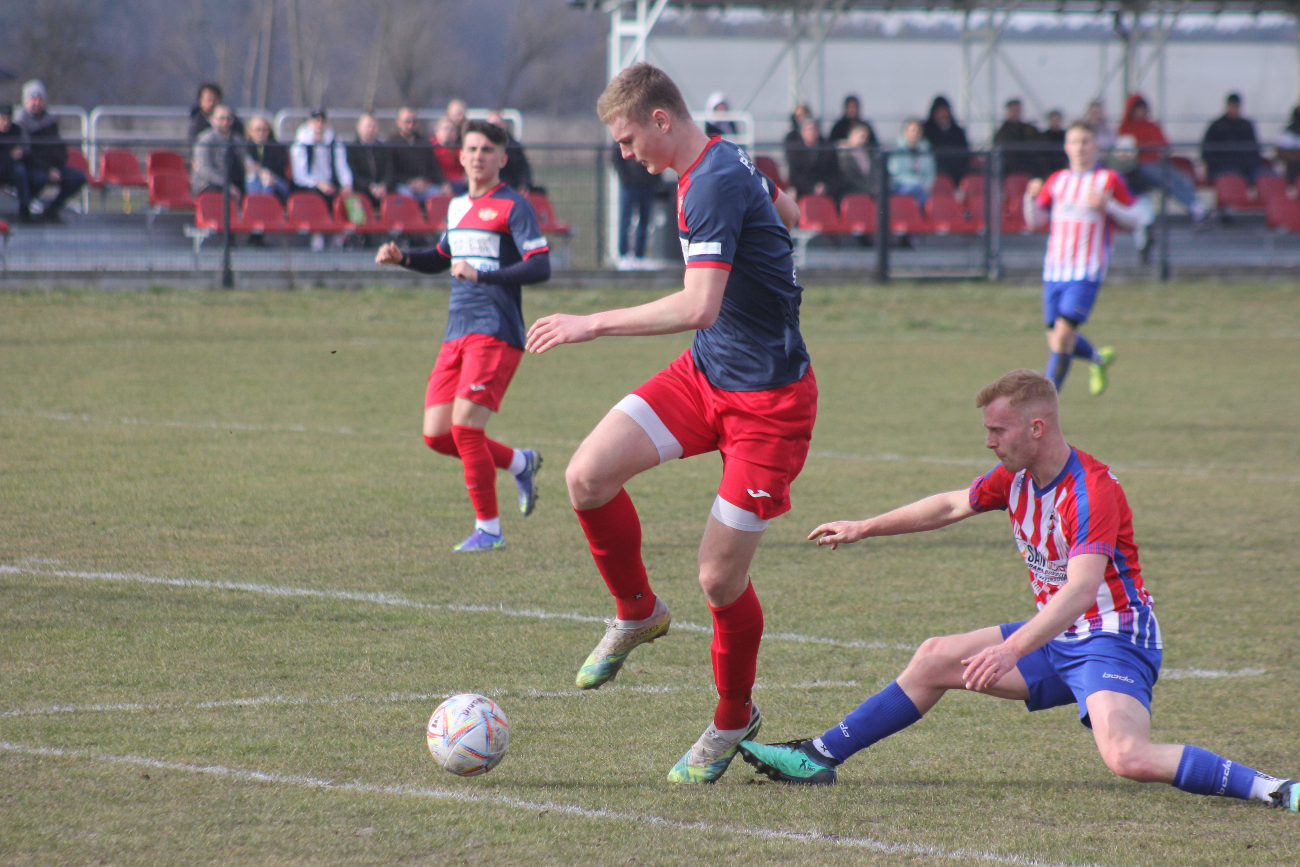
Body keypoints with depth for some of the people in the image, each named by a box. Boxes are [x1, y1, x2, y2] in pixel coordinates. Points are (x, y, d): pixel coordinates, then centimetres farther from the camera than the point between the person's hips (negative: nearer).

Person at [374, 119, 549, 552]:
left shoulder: (513, 207, -6)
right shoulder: (458, 206, 17)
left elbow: (540, 268, -16)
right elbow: (442, 257, 34)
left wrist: (481, 275, -25)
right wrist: (401, 257, 15)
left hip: (495, 333, -8)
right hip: (456, 334, 8)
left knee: (465, 427, -17)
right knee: (436, 435, 1)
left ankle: (488, 529, -5)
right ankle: (520, 463, 23)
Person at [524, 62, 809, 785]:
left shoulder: (714, 185, -25)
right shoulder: (728, 164, 6)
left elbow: (698, 307, -32)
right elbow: (788, 213, 24)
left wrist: (592, 324, -28)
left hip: (768, 400, -9)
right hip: (705, 375, 9)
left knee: (720, 579, -5)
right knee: (588, 475, -10)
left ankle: (735, 720, 21)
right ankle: (638, 613, 14)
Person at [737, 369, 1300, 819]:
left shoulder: (1094, 491, -24)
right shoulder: (1015, 477, 3)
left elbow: (1081, 588, -36)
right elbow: (950, 506, 22)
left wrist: (1012, 649, -46)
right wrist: (864, 529, 28)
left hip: (1114, 641, -9)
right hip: (1057, 638, 9)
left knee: (1127, 757, -33)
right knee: (936, 659, 10)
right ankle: (821, 757, 17)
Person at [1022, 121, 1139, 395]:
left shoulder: (1109, 179, 2)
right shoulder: (1057, 181, 13)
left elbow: (1133, 219, 4)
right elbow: (1034, 221, 13)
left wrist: (1108, 205, -14)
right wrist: (1031, 198, -7)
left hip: (1087, 272, -5)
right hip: (1054, 270, 5)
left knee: (1064, 331, -17)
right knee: (1056, 338, 5)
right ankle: (1099, 359, 34)